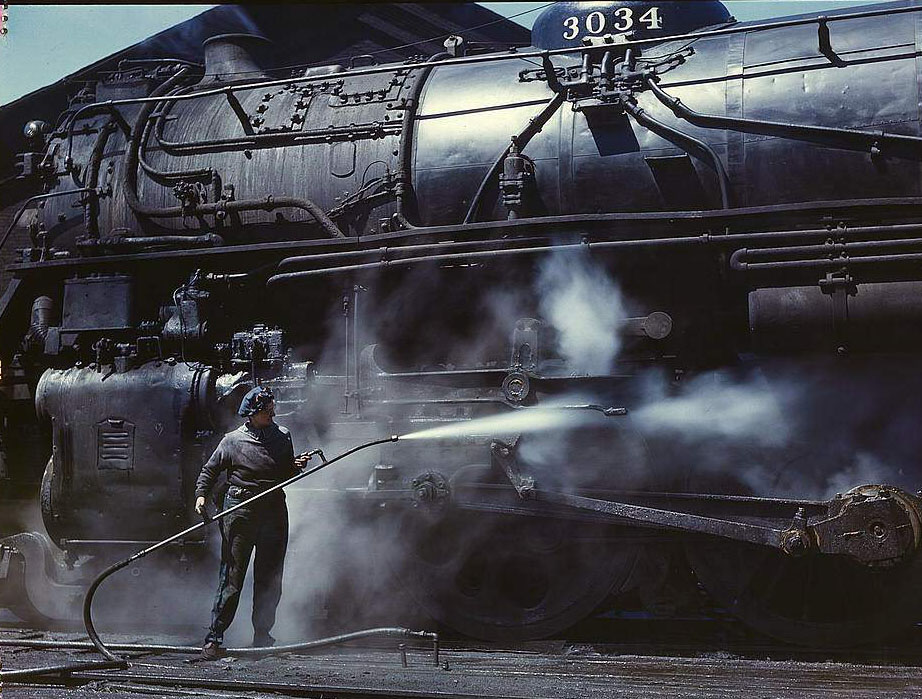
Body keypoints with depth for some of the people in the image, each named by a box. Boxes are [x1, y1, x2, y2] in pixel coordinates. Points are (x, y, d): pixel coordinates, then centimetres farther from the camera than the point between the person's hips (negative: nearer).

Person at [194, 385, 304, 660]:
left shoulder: (282, 436, 10)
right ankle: (214, 638, -4)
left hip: (274, 510, 4)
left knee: (270, 577, 8)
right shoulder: (232, 441, 0)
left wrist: (297, 467, -1)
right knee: (232, 577, -7)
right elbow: (209, 470, 7)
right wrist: (201, 495, -8)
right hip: (240, 511, -4)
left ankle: (262, 635, 20)